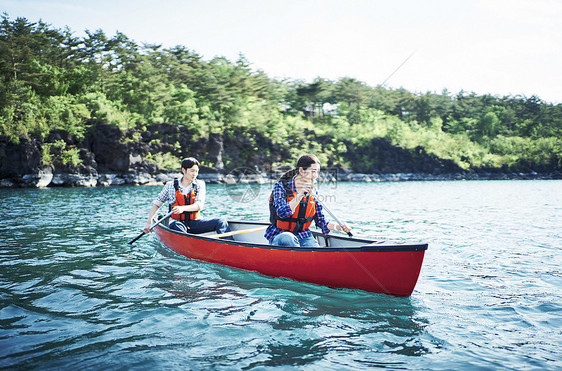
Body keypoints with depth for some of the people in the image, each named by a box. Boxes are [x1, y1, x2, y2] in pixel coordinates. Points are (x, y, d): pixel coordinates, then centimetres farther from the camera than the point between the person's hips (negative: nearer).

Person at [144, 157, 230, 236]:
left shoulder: (200, 184, 5)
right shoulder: (170, 186, 3)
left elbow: (200, 205, -10)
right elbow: (157, 203, 11)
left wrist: (183, 208, -29)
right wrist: (149, 222, 0)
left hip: (194, 223, 2)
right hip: (178, 223, -1)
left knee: (221, 221, -20)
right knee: (176, 225, -38)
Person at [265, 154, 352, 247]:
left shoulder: (313, 193, 6)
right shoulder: (281, 187, -8)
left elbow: (321, 222, 7)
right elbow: (282, 213, -24)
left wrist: (339, 227, -11)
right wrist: (300, 195, -30)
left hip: (304, 236, 3)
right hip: (279, 235, -3)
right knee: (288, 238, -37)